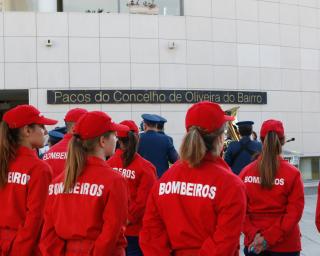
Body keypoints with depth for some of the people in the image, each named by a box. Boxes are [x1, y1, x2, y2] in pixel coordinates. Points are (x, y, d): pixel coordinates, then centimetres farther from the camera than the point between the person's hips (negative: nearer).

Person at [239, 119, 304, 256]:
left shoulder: (246, 172, -3)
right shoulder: (293, 174, -9)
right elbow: (295, 212, -13)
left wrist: (253, 235, -8)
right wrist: (269, 238, -14)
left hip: (253, 243, 2)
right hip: (285, 245, -2)